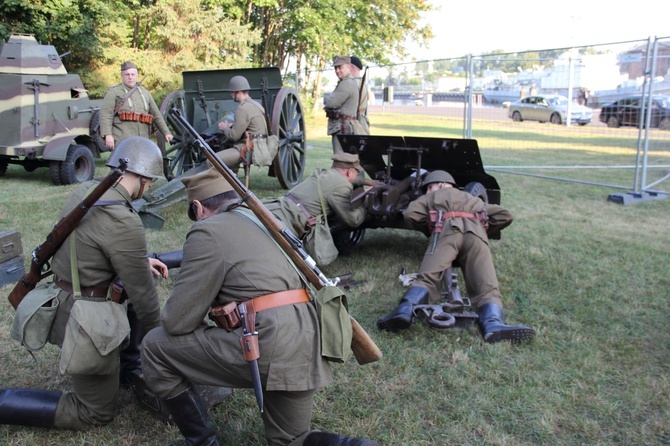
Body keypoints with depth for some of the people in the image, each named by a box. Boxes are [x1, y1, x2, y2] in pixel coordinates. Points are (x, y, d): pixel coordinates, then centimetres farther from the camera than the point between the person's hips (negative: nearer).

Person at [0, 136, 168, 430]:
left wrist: (140, 261, 13)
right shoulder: (124, 222, -28)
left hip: (63, 302, 9)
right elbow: (143, 293, -16)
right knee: (95, 413, 10)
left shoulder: (85, 190, -2)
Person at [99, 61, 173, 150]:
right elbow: (105, 114, -4)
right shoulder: (113, 92, 6)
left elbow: (156, 115, 25)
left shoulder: (145, 93, 21)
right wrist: (108, 135, -16)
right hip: (121, 140, -4)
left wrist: (166, 132, 18)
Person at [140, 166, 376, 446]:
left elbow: (178, 321, 0)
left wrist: (170, 318, 22)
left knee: (155, 348, 9)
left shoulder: (208, 230, 0)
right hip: (305, 346, 9)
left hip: (269, 344, -8)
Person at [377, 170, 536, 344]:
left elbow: (410, 214, 15)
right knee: (486, 286, -14)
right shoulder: (472, 199, 43)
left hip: (448, 230, -2)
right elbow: (505, 215, 32)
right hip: (476, 232, 2)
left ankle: (405, 311, -42)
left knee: (427, 278, -16)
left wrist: (428, 227, 32)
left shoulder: (433, 196, 33)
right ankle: (493, 324, -41)